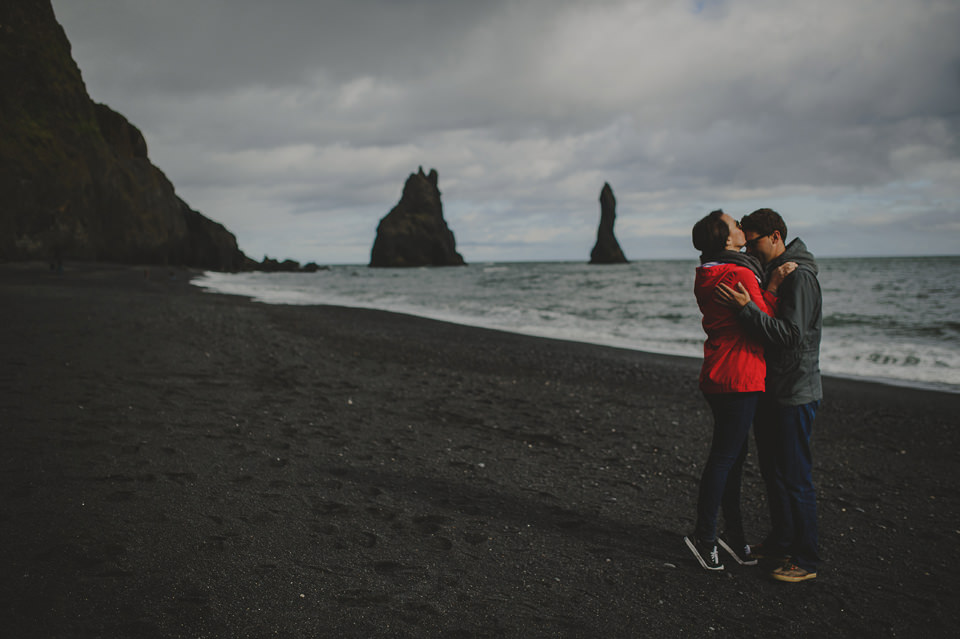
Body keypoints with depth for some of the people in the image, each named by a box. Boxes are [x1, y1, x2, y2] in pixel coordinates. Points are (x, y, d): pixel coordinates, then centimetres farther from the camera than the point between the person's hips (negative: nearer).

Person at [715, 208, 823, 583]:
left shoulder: (799, 276, -17)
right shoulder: (770, 273, 13)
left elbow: (791, 335, -26)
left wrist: (746, 309, -28)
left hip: (795, 394, -10)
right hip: (770, 390, 10)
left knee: (795, 477, -3)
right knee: (772, 470, 18)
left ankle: (806, 560, 8)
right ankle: (781, 542, 32)